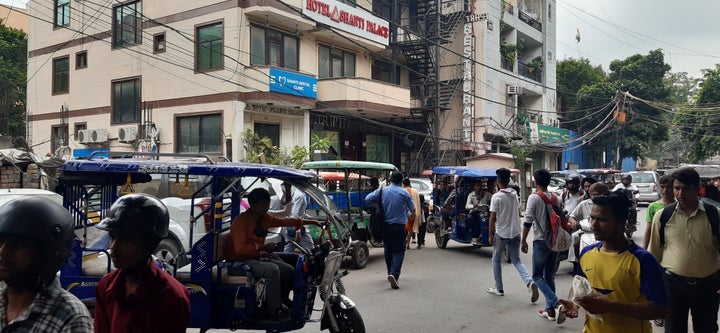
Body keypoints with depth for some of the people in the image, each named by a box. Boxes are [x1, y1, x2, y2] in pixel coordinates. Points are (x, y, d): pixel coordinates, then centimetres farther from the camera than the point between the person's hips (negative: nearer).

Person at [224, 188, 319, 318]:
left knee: (289, 270, -3)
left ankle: (280, 302, 13)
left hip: (257, 257, 9)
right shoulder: (241, 220, -17)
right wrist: (262, 248, -22)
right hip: (241, 260, -9)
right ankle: (272, 310, -20)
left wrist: (308, 222, 11)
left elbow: (284, 221, 13)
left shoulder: (264, 218, 6)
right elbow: (240, 248, -24)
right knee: (272, 269, -30)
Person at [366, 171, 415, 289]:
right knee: (399, 251, -3)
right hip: (399, 226, -4)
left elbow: (367, 199, 2)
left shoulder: (382, 191, 1)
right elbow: (412, 209, 5)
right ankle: (394, 274, -21)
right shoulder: (404, 193, -5)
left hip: (385, 225, 4)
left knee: (388, 250, 18)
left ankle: (391, 273, 28)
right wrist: (411, 215, 28)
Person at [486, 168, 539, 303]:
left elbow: (493, 217, -14)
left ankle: (499, 288, 20)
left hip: (501, 233, -5)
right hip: (515, 232, 5)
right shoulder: (514, 194, 3)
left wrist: (490, 235, -8)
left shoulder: (497, 197, -15)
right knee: (516, 261, 10)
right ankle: (530, 282, -14)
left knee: (496, 260, 14)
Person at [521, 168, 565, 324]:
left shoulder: (534, 197, -12)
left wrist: (523, 241, -7)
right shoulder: (555, 198, 6)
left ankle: (555, 303, -15)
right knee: (549, 276, 15)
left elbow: (528, 221, -15)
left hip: (541, 241, -6)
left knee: (537, 276, 4)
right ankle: (550, 311, 18)